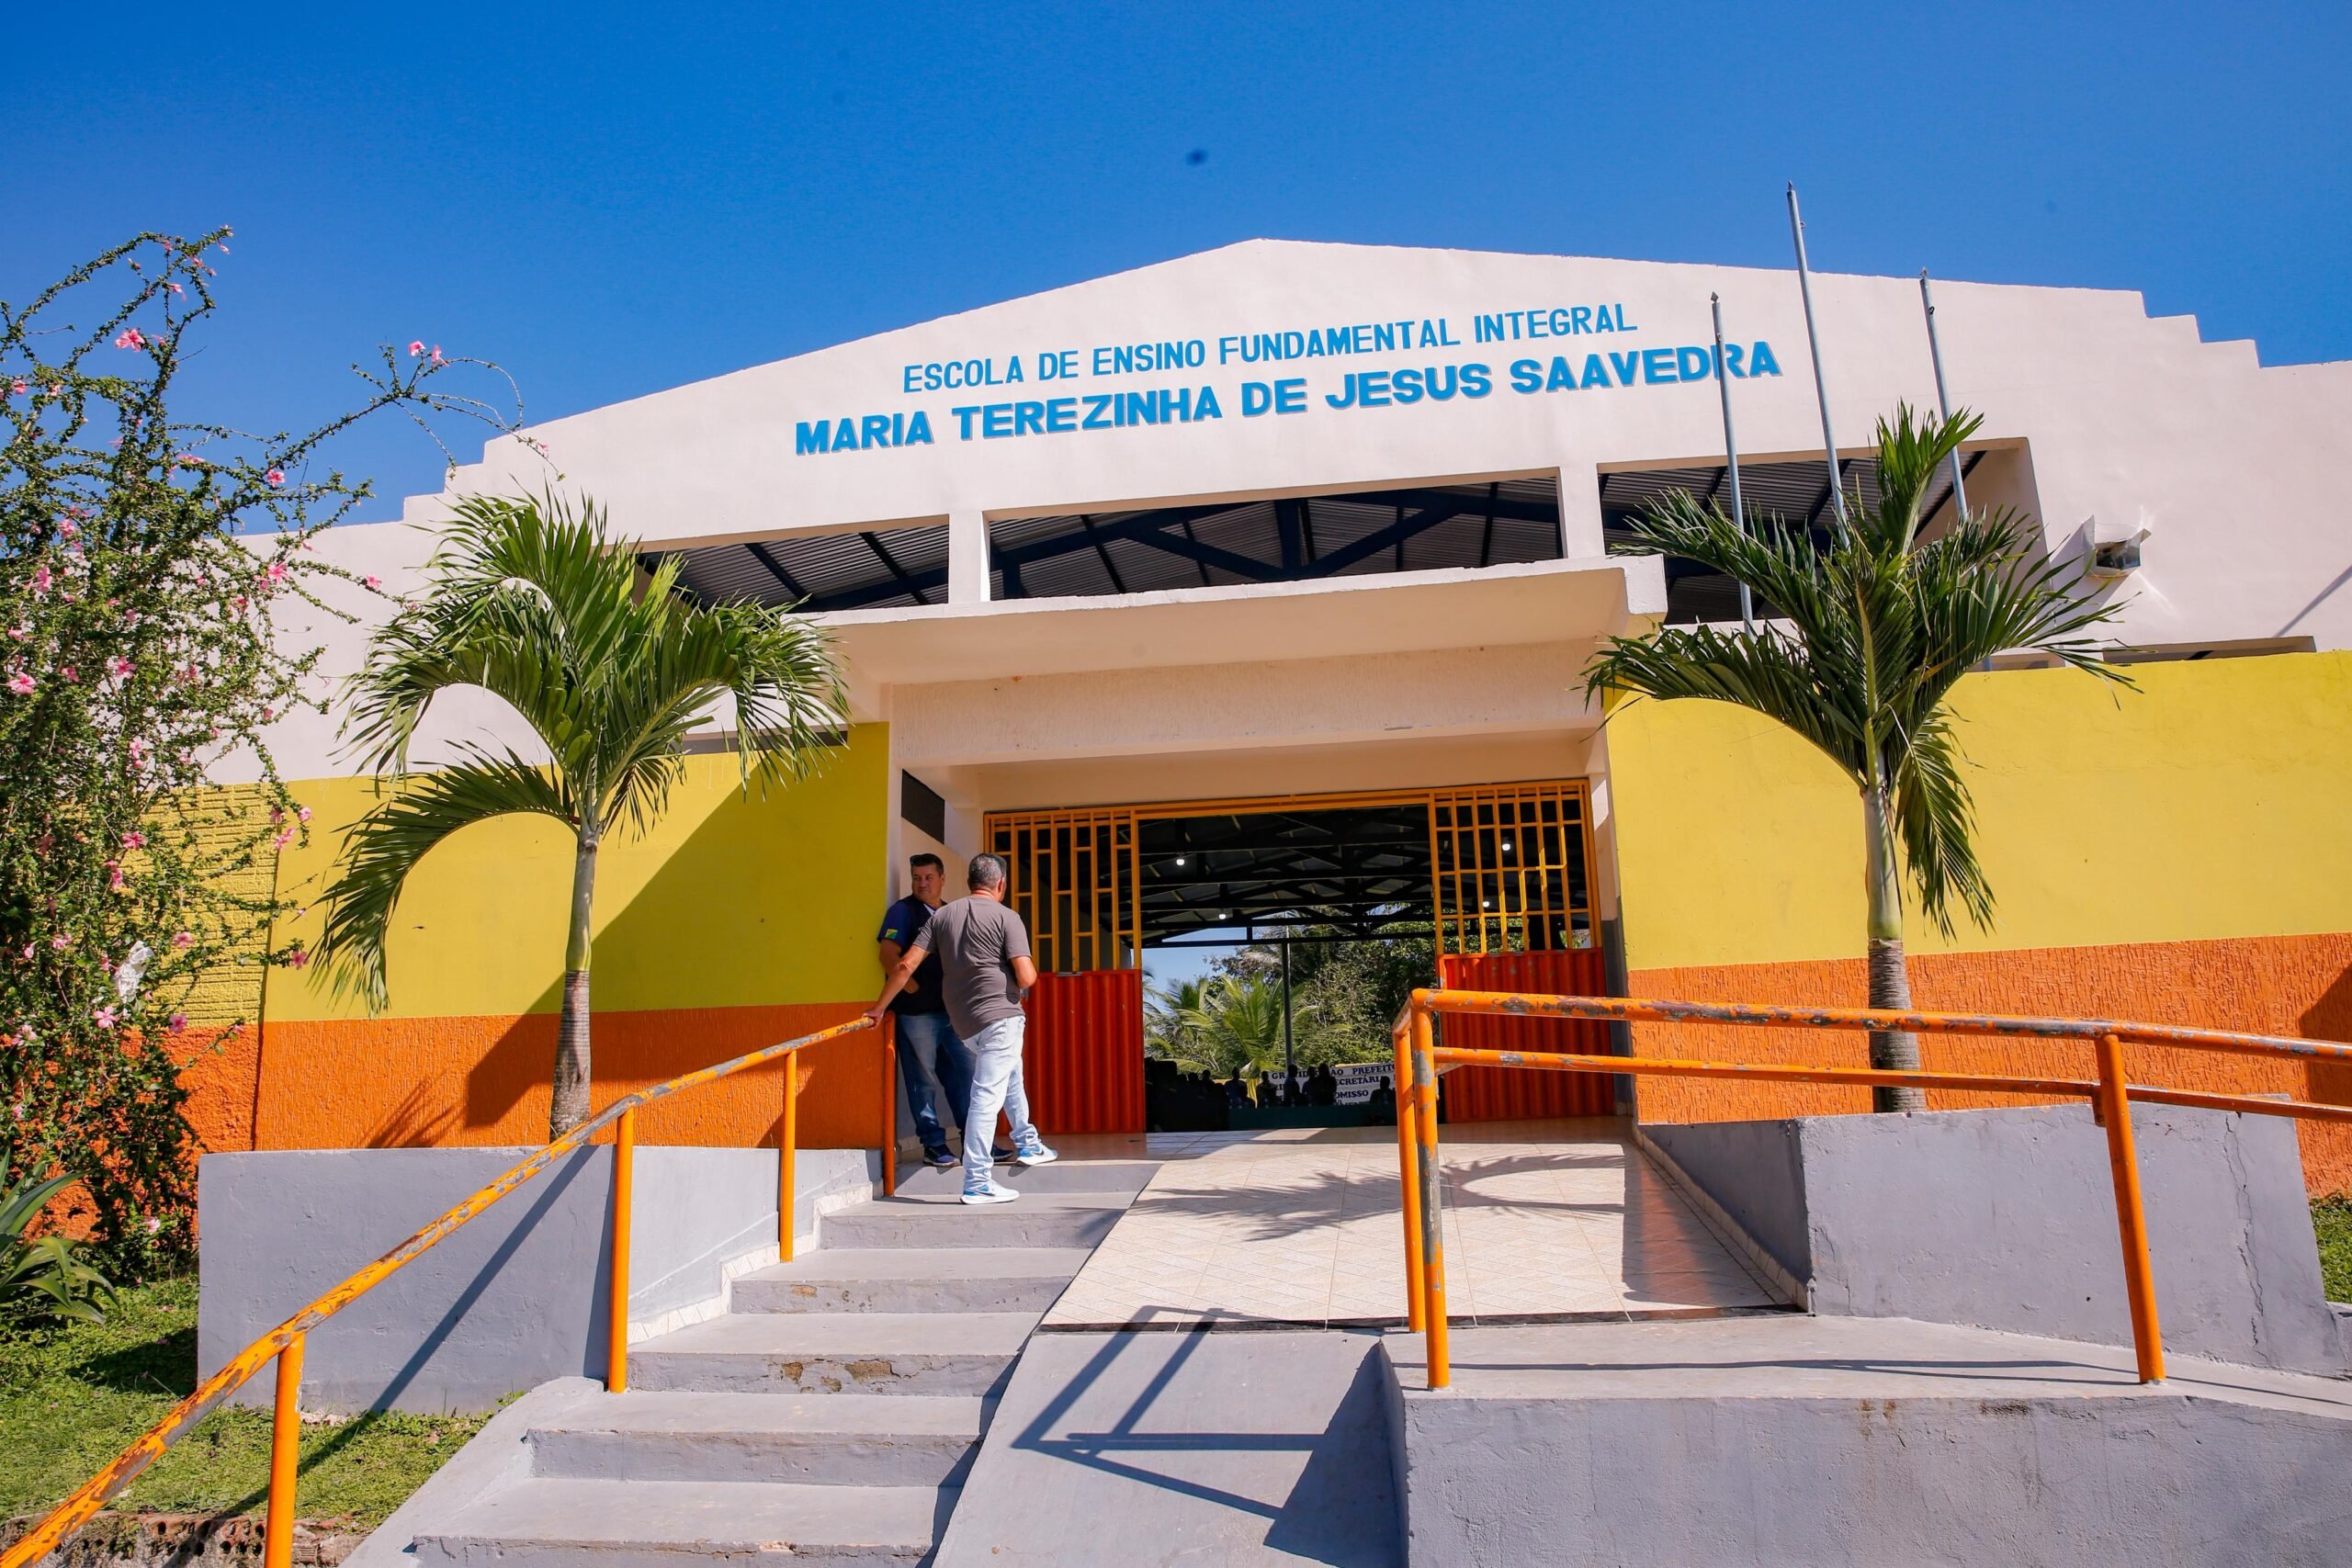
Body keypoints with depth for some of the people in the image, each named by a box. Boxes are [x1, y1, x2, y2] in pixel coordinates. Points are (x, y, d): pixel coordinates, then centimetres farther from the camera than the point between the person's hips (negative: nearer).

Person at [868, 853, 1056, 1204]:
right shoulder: (1006, 917, -8)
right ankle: (977, 1182, -7)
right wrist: (1031, 968, 8)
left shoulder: (942, 916, 8)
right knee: (987, 1096, -7)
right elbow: (1026, 978, -16)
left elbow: (906, 965, 4)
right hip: (1000, 1017, -7)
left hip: (965, 1021, 7)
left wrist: (880, 1007, 11)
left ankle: (1027, 1144, 40)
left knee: (1012, 1076, 28)